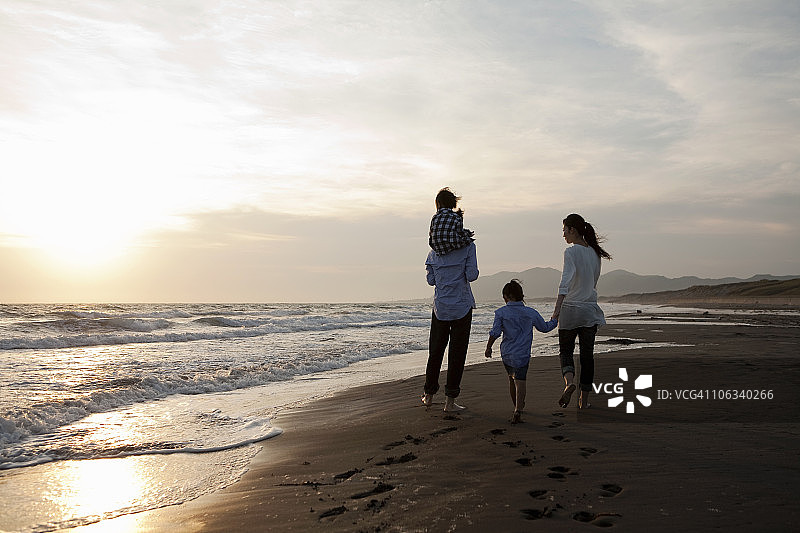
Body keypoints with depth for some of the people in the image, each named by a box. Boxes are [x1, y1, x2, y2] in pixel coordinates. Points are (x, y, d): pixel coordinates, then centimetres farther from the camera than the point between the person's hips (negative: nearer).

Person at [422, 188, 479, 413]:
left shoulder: (435, 249, 4)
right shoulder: (468, 246, -6)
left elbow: (431, 280, 5)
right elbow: (471, 275, -11)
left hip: (440, 306, 3)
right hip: (462, 306, -3)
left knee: (435, 350, 15)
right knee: (457, 352, 3)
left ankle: (429, 394, 25)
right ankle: (450, 400, 7)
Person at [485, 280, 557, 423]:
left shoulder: (501, 312, -4)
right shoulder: (531, 313, 1)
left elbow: (495, 332, -12)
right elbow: (544, 327, 14)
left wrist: (488, 347, 0)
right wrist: (554, 321, 35)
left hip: (506, 354, 2)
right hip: (522, 354, -1)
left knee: (511, 379, 20)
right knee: (520, 381, -5)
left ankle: (517, 405, 38)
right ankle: (518, 410, -22)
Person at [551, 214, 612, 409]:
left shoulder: (571, 252, -12)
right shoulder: (595, 253, 8)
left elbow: (566, 281, -23)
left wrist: (557, 309, -29)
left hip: (570, 309, -5)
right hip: (590, 309, 5)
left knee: (566, 351, 9)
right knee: (587, 355, 10)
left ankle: (569, 382, -18)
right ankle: (584, 399, 14)